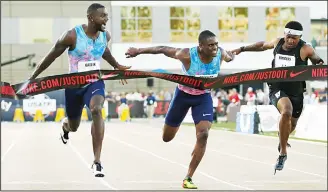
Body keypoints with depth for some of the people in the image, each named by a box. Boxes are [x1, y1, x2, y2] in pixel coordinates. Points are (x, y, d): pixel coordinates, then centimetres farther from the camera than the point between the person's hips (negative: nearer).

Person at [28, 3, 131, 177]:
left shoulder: (105, 35, -7)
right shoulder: (72, 36, -20)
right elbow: (51, 56, -8)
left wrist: (117, 66, 20)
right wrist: (33, 77, -4)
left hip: (95, 82, 1)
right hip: (74, 85, -1)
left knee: (96, 110, -31)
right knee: (73, 126, 16)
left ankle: (97, 161, -31)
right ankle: (65, 127, 60)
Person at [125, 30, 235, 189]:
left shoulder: (220, 54, -22)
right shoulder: (187, 55, -32)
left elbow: (229, 57, 4)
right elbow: (162, 49, -20)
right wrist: (138, 51, -15)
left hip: (203, 97, 2)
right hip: (183, 95, -2)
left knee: (203, 135, -18)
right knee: (167, 137, 11)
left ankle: (188, 178, -8)